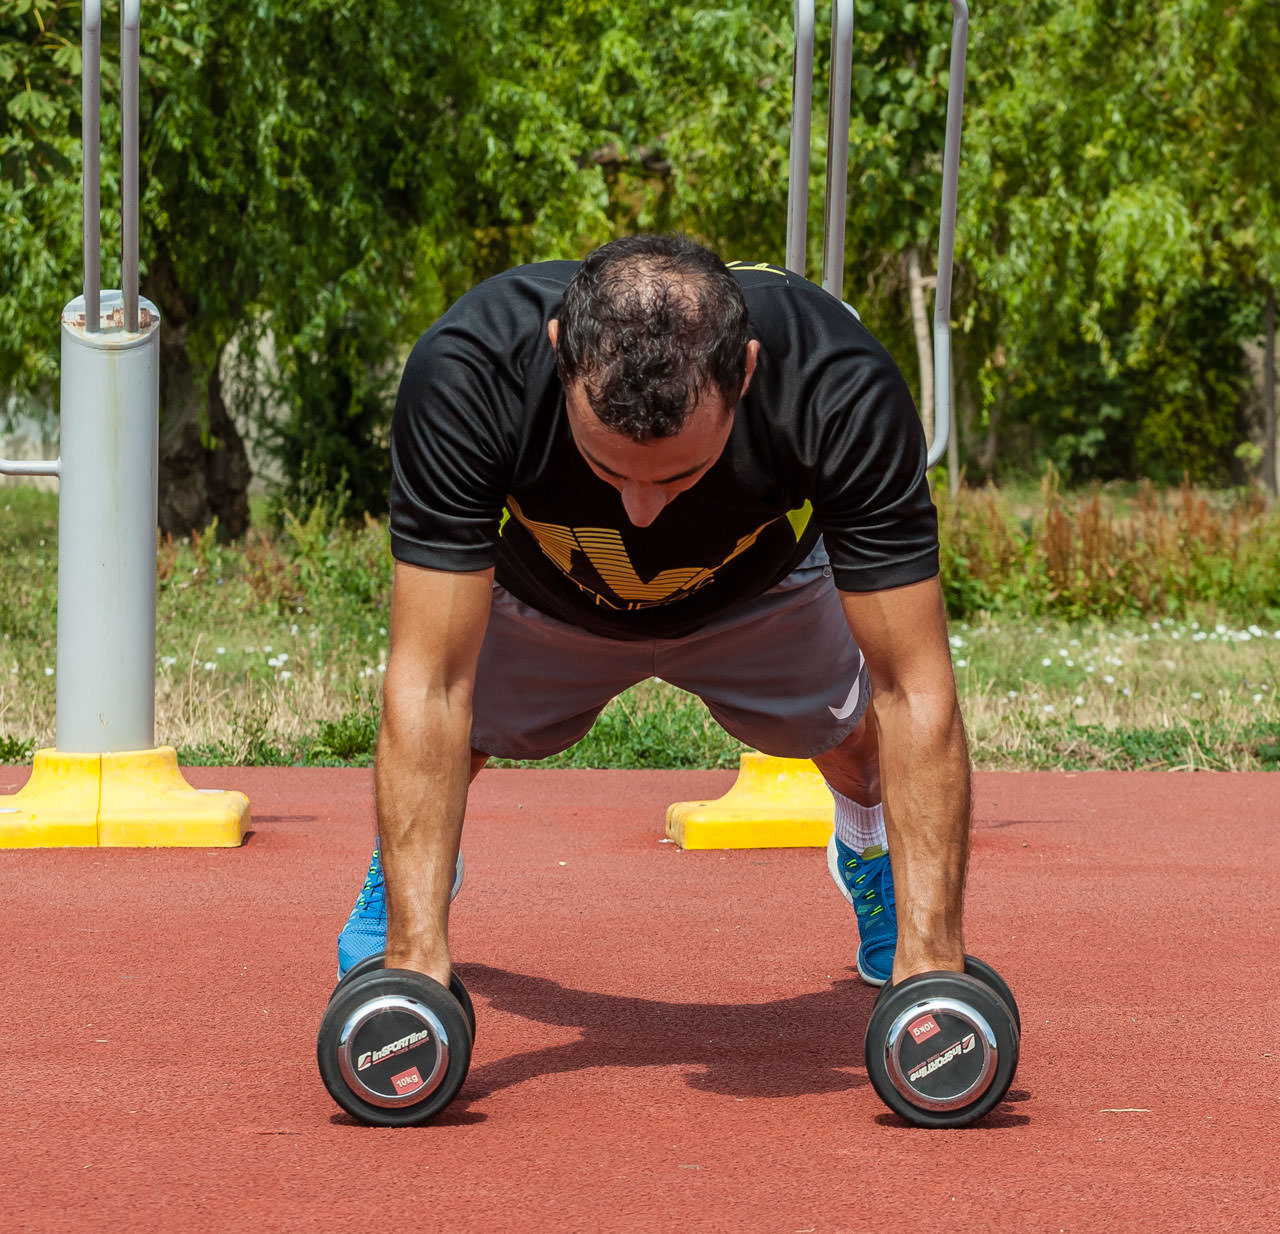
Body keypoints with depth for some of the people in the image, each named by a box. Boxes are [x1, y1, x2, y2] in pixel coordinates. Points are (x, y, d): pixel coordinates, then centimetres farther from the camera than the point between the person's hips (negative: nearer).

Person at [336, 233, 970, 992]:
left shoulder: (845, 388, -43)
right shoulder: (465, 372, -44)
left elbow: (914, 688, -39)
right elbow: (429, 685, -43)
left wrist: (931, 957, -44)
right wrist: (416, 956, -49)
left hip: (758, 593, 0)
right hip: (540, 597, 0)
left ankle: (869, 848, 32)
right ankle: (397, 873, 26)